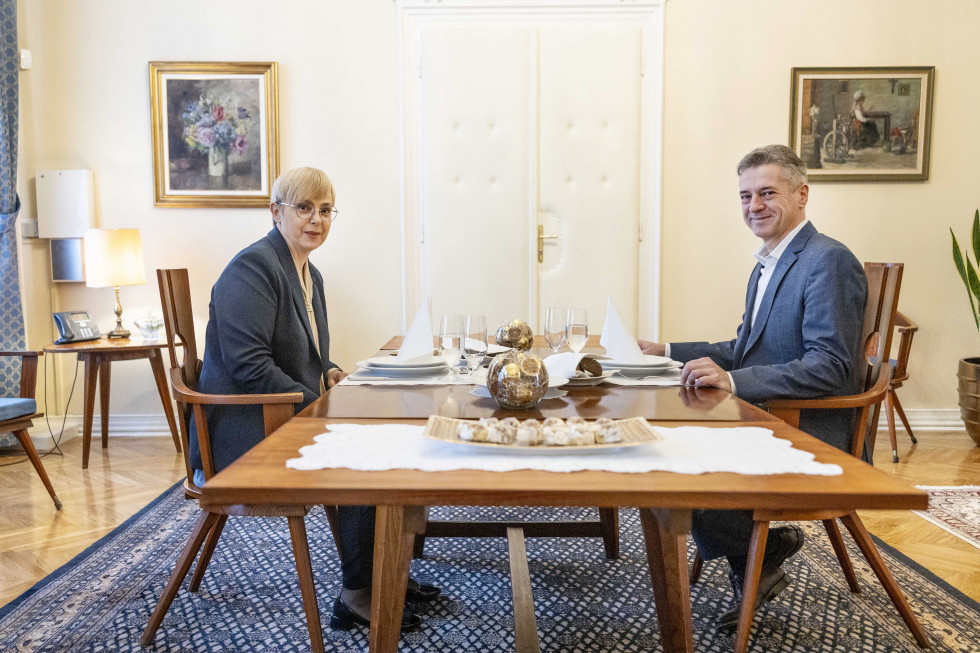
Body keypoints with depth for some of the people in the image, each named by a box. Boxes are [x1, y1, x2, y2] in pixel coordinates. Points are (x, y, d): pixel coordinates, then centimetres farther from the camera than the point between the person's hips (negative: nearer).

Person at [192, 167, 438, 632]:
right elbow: (249, 365, -24)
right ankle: (356, 599, -1)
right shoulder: (252, 267, -16)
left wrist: (329, 372, 4)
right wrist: (316, 405, -20)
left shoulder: (309, 274, 14)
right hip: (245, 434, -9)